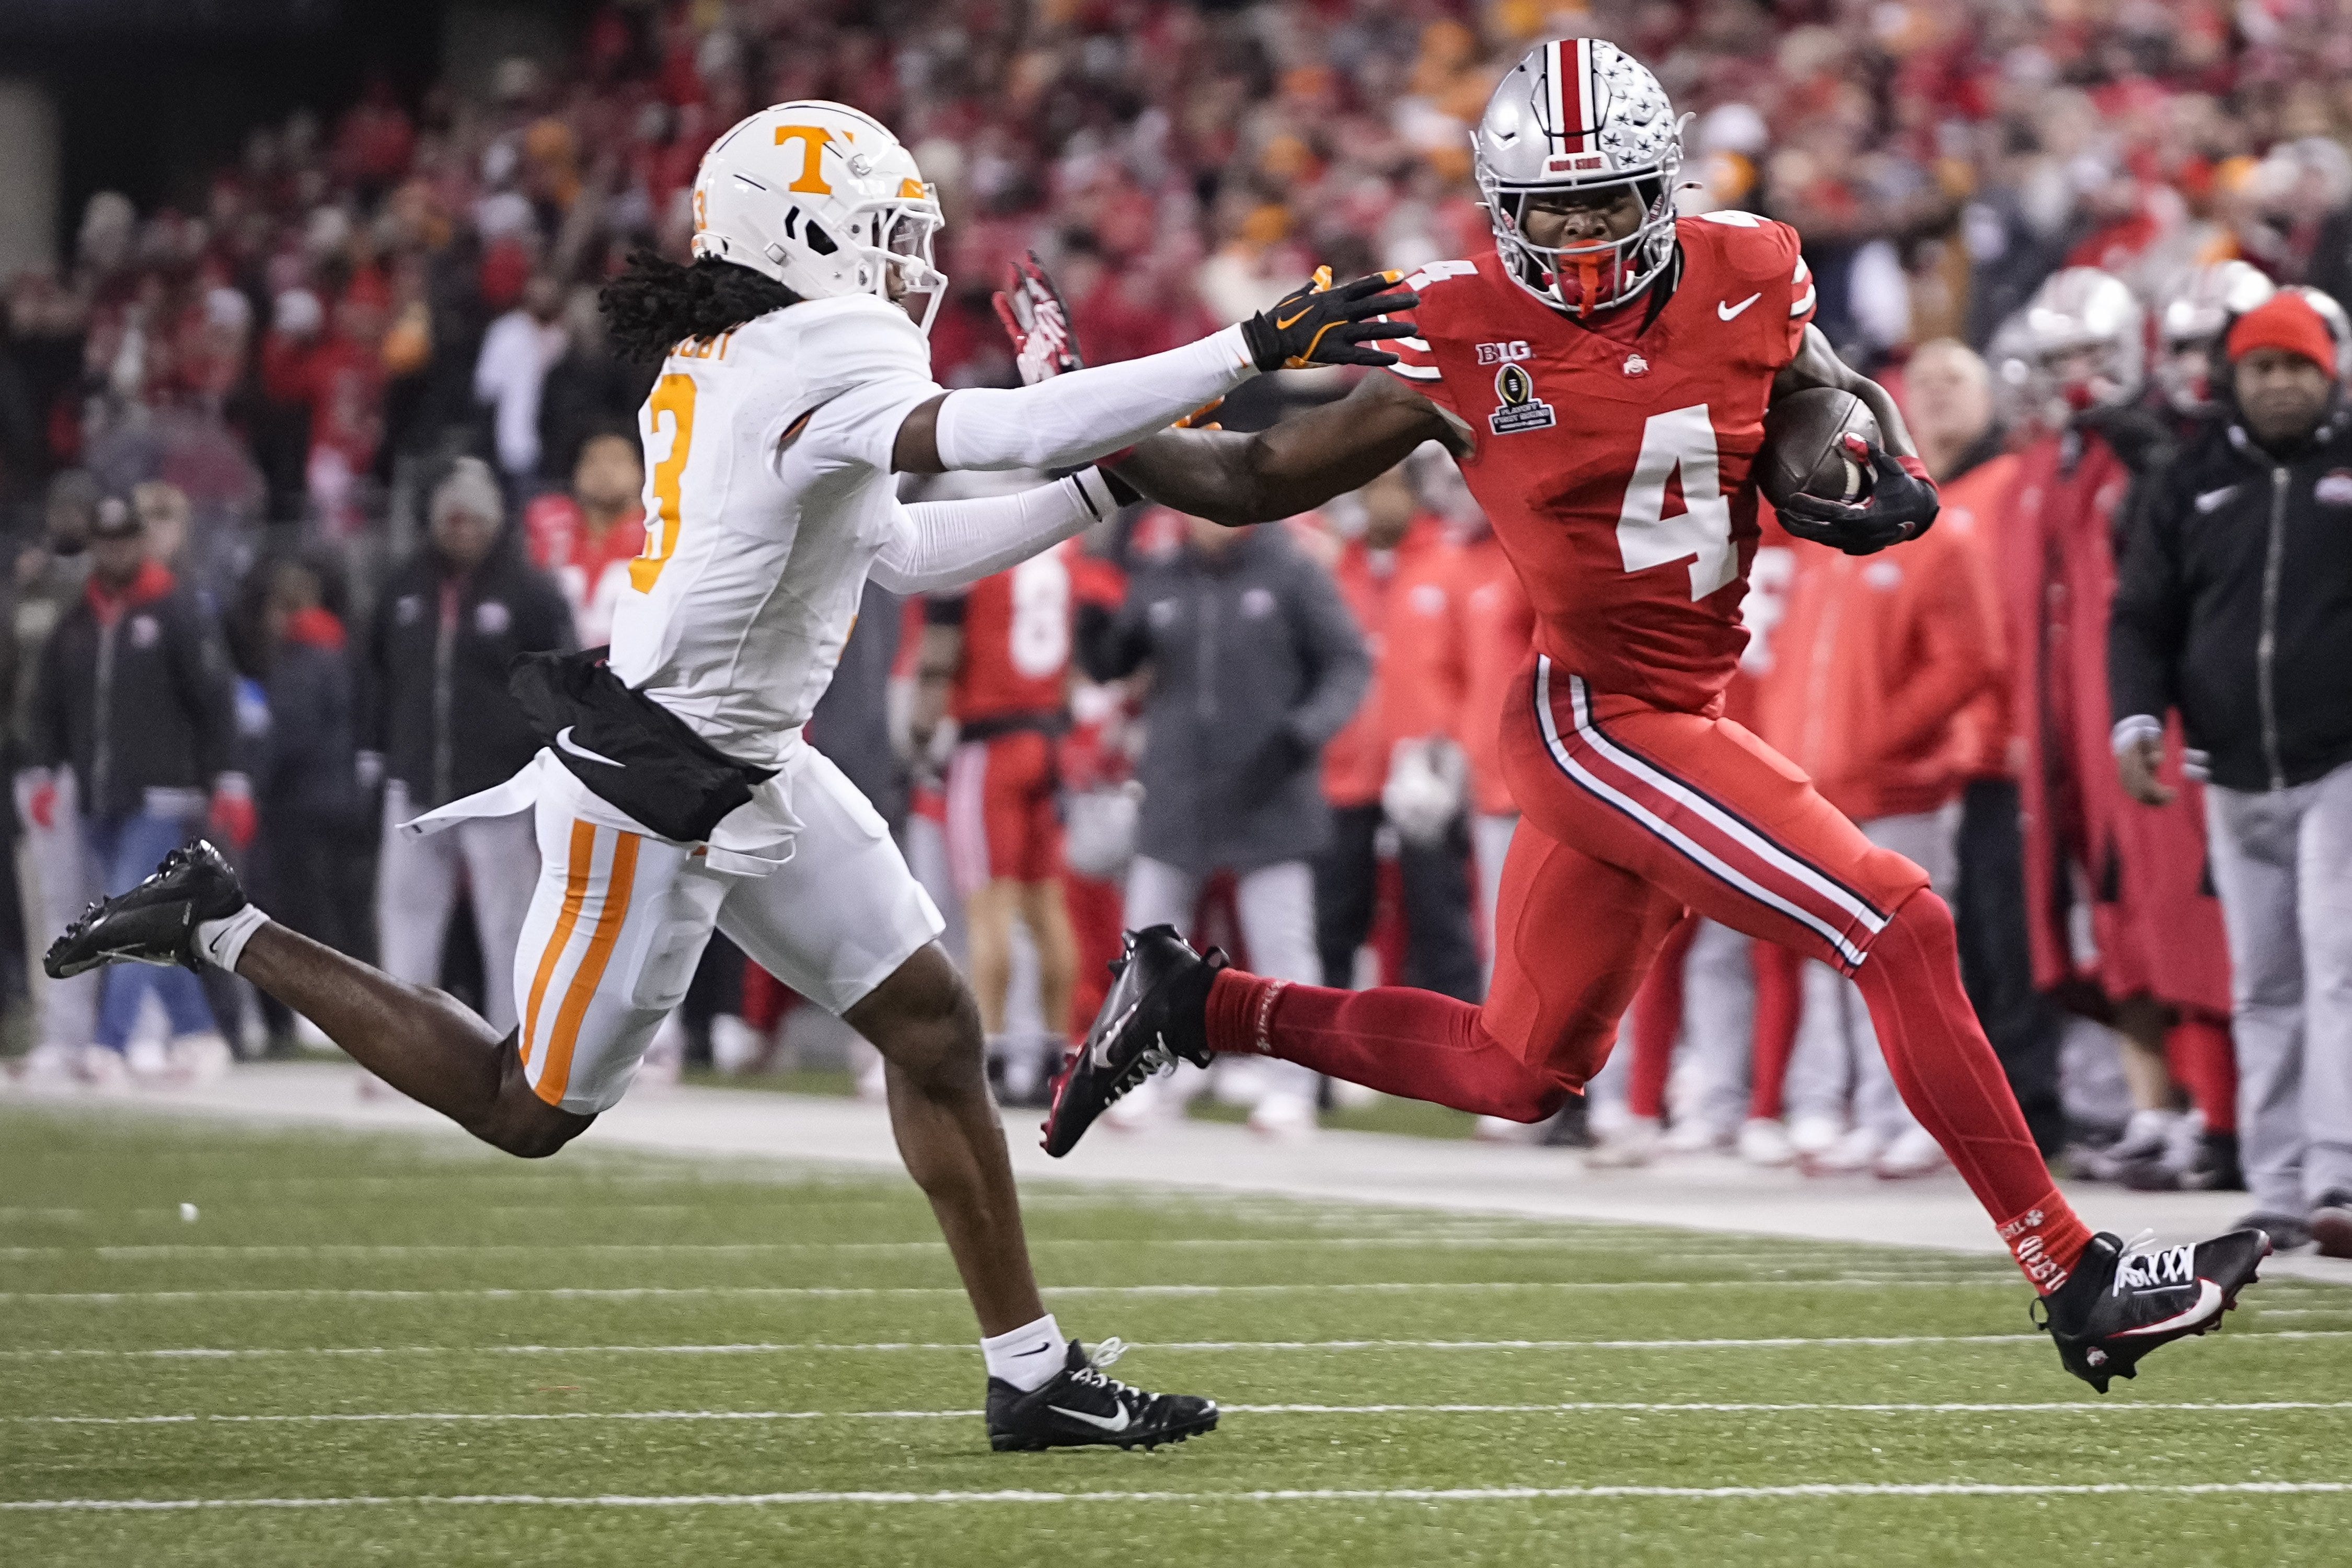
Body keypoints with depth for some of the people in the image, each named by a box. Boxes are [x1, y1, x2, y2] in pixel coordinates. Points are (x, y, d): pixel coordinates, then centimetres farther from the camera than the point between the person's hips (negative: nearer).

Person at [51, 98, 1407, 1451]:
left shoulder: (723, 364, 6)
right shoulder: (824, 353, -23)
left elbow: (901, 553, 16)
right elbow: (1004, 432, -38)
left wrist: (1108, 488, 12)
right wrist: (1249, 352, -37)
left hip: (757, 774, 10)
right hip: (655, 801, -10)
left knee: (933, 1024, 7)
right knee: (529, 1111, 6)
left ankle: (1034, 1374, 12)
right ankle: (227, 933, 17)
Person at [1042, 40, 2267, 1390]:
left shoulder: (1742, 285, 0)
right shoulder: (1466, 338, -11)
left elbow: (1845, 399, 18)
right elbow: (1260, 482, -1)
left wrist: (1889, 479, -4)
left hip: (1680, 720, 7)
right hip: (1602, 723, -7)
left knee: (1522, 1072, 19)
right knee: (1902, 933, -15)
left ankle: (1194, 1004, 29)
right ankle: (2078, 1281, -9)